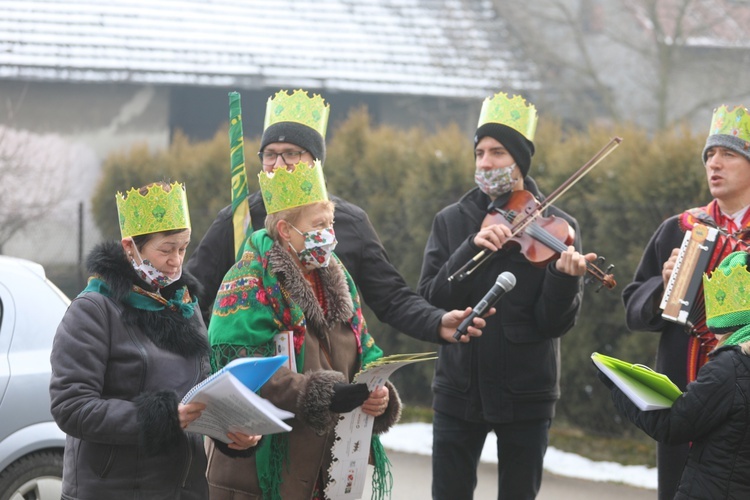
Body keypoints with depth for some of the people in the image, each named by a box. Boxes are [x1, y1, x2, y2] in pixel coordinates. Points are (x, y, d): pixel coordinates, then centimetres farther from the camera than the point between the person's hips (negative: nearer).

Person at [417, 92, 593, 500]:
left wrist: (564, 277, -28)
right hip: (459, 390, 2)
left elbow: (555, 324, -8)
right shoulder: (451, 221, 4)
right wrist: (473, 247, -20)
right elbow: (431, 297, -8)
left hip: (525, 394, -1)